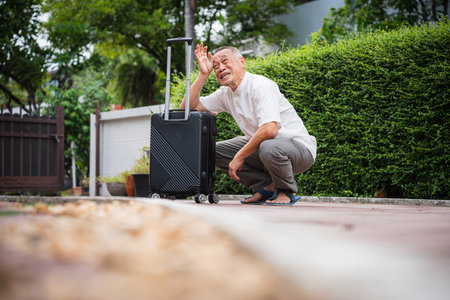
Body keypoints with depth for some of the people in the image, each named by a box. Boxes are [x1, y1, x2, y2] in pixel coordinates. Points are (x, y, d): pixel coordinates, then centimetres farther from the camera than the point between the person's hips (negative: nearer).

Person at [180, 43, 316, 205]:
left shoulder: (261, 86, -22)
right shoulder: (226, 94, 4)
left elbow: (270, 130, -35)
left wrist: (239, 157, -25)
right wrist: (203, 74, -7)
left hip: (300, 147, -8)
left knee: (269, 147, -41)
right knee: (214, 150, 2)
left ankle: (287, 192, -9)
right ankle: (265, 187, 6)